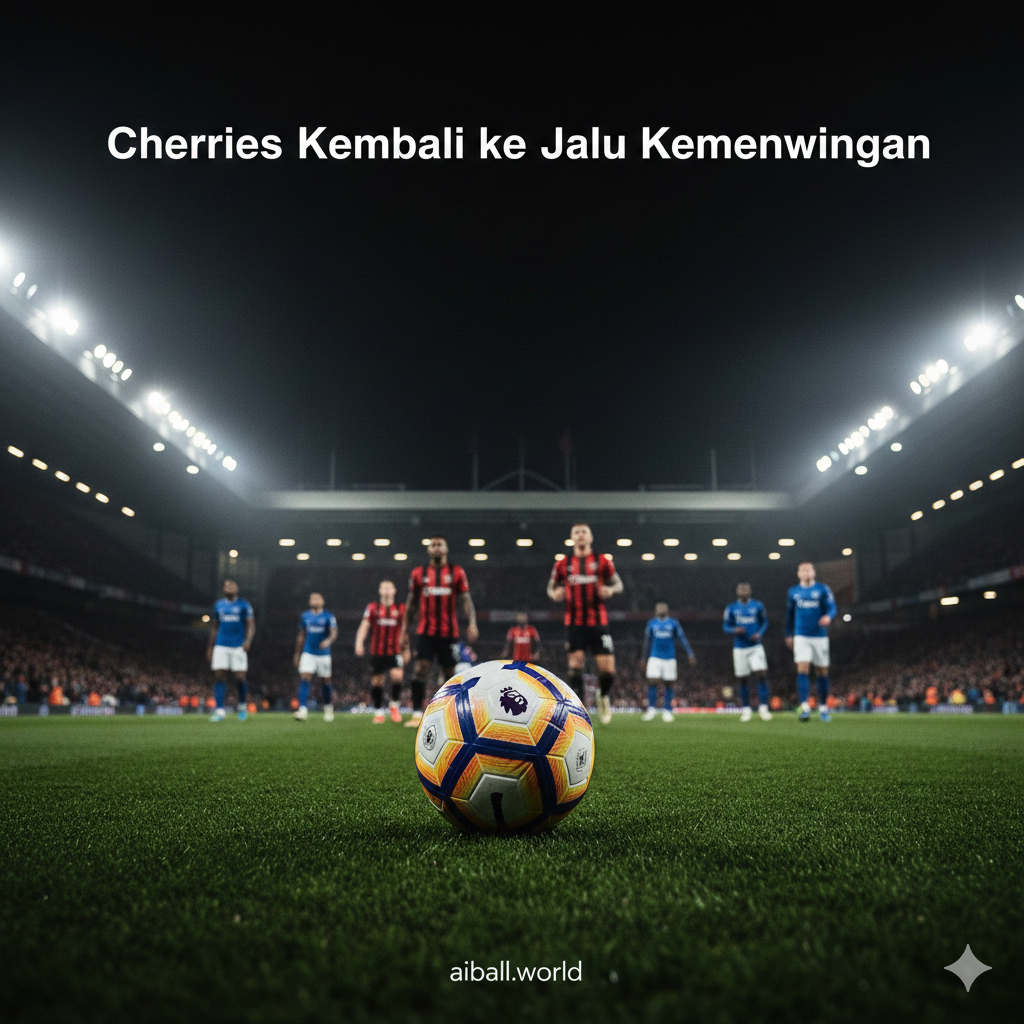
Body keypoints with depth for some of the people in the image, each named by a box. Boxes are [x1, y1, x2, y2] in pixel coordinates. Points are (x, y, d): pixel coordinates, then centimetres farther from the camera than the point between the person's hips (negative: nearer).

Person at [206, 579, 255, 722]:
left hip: (238, 646, -3)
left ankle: (242, 707, 18)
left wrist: (248, 640, -19)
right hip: (221, 646, 3)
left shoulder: (244, 605, 3)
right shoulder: (218, 606, 14)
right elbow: (215, 627, 20)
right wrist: (210, 647, 17)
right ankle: (219, 711, -4)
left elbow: (251, 625, -2)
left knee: (240, 678, -5)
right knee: (219, 676, -6)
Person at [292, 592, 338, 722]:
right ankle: (303, 710, -18)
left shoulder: (328, 617, -1)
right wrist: (297, 654, 17)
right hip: (308, 653, 2)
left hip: (323, 654, -2)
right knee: (304, 679, -14)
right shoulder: (304, 617, 9)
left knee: (325, 682, 7)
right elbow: (301, 636, 17)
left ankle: (328, 708, 26)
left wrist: (328, 641, -34)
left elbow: (334, 633, -12)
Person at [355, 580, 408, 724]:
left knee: (397, 675, -20)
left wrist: (406, 650, 17)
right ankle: (378, 712, 20)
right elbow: (364, 626, -1)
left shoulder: (401, 609, 6)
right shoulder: (372, 608, 4)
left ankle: (394, 704, 3)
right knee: (376, 681, 4)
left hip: (394, 651, 0)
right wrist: (359, 643, -16)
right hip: (376, 651, 0)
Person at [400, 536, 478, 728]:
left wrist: (471, 623, -11)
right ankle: (417, 714, -11)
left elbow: (465, 600, 3)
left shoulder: (457, 573, 5)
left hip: (449, 632, 0)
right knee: (421, 669, -11)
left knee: (450, 672, 6)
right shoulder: (418, 573, 9)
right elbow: (411, 603, 14)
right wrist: (404, 630, 11)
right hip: (425, 631, 0)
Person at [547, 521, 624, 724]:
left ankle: (603, 696, 26)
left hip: (598, 622, -1)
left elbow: (618, 583, 10)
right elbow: (552, 586, 17)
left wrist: (610, 589, -13)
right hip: (574, 622, 1)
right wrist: (554, 593, -6)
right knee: (575, 664, -8)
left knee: (607, 668, -6)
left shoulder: (602, 561, 3)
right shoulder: (563, 564, 7)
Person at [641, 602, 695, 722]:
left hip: (670, 658, 0)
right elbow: (647, 642, 18)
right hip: (655, 657, 0)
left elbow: (682, 639, 7)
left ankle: (667, 712, 11)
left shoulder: (673, 623, 6)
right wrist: (644, 658, 21)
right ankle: (652, 709, -2)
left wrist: (690, 655, 1)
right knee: (651, 681, -12)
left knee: (668, 684, 2)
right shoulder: (651, 624, 9)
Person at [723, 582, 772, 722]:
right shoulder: (731, 608, 3)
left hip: (756, 647, 0)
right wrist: (735, 630, -16)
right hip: (739, 648, 0)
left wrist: (759, 633, -7)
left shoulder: (757, 606, 4)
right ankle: (746, 710, 16)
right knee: (743, 680, 5)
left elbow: (765, 622, 11)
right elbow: (725, 626, 5)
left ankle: (763, 708, -9)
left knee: (761, 675, -13)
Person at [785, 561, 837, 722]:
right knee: (802, 669, -13)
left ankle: (824, 707, 20)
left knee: (822, 672, 6)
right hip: (801, 636, 1)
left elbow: (832, 607, -6)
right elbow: (790, 615, 18)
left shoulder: (822, 589, 2)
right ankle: (805, 707, -17)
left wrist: (828, 617, -28)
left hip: (820, 636, 0)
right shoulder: (793, 592, 9)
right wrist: (789, 635, 20)